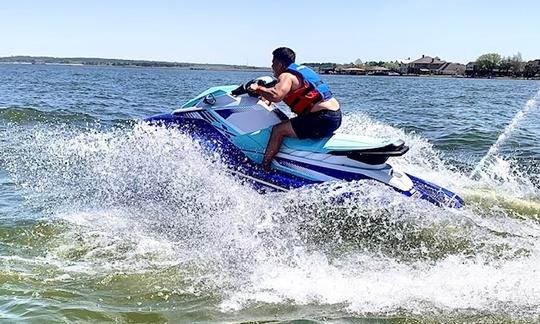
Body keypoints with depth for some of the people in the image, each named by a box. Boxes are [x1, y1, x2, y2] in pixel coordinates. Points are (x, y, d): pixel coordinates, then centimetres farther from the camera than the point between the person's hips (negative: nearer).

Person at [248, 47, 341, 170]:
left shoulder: (286, 76, -7)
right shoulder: (302, 69, 21)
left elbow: (276, 96, -26)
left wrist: (258, 89, -7)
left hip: (323, 119, -10)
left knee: (278, 129, -8)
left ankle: (263, 168, -3)